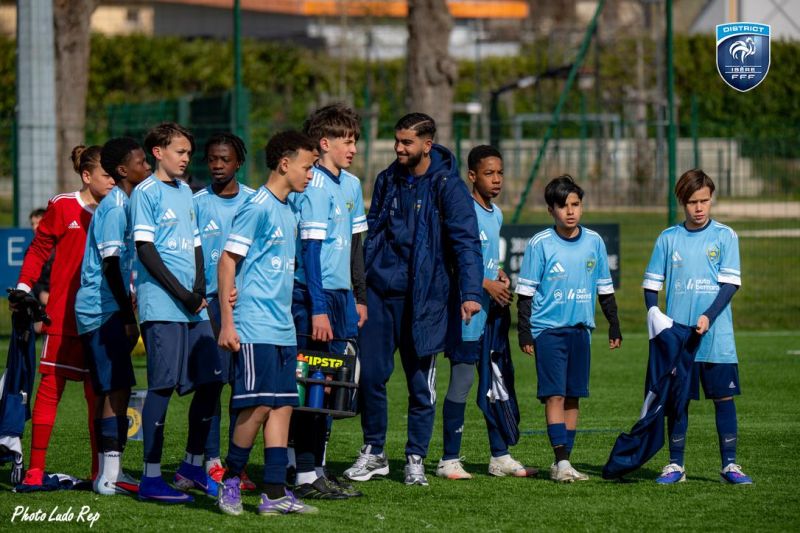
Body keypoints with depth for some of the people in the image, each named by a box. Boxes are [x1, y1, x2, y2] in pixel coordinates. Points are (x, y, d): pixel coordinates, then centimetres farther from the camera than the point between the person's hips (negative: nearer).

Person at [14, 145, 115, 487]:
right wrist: (23, 287, -7)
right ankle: (35, 469, -1)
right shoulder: (63, 207, -2)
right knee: (50, 387, -4)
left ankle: (100, 471, 7)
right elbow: (39, 250, 1)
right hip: (63, 316, -4)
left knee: (99, 393, 4)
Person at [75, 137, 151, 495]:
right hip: (104, 312, -10)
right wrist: (128, 317, -18)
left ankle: (109, 474, 15)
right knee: (117, 388, -10)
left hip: (103, 311, 10)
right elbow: (111, 265, -19)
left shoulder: (122, 204, 16)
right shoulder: (115, 207, -14)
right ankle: (110, 475, -11)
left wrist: (126, 311, 22)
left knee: (110, 391, 11)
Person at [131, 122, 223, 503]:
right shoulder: (146, 192, -4)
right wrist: (181, 293, -12)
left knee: (210, 380, 7)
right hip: (162, 306, -8)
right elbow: (145, 249, -10)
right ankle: (151, 477, -4)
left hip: (193, 307, 8)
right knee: (163, 385, -8)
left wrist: (200, 289, 2)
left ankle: (192, 466, 20)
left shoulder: (185, 193, 19)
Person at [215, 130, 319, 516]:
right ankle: (230, 480, 6)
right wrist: (227, 323, -14)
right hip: (254, 328, -9)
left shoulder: (289, 210, 15)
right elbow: (227, 261, -12)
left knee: (282, 407, 4)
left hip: (282, 329, 9)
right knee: (257, 407, -10)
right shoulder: (258, 207, -10)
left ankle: (275, 493, 4)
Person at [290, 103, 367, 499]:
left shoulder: (351, 185, 13)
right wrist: (318, 309, -20)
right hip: (314, 295, -9)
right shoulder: (314, 187, -14)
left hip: (340, 295, 9)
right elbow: (310, 250, -17)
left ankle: (317, 470, 20)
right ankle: (307, 477, -4)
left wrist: (359, 297, 20)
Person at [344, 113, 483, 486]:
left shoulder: (447, 186, -7)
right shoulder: (388, 181, 9)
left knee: (421, 383, 4)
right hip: (378, 291, 4)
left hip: (423, 297, -4)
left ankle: (415, 459, 15)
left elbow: (465, 241, -13)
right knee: (370, 375, 2)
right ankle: (373, 452, 16)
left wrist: (470, 292, -24)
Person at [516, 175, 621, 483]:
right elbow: (526, 291, -2)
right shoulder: (540, 244, -5)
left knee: (573, 396, 6)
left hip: (581, 328, 4)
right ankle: (562, 461, -13)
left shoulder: (593, 242, 6)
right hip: (548, 328, -4)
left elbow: (605, 288, 16)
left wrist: (614, 325, 15)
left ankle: (562, 464, 11)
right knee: (554, 395, -10)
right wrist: (524, 332, -6)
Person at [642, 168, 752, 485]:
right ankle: (675, 465, 11)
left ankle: (729, 465, 4)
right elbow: (651, 284, 9)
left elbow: (730, 283, -4)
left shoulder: (725, 236, 2)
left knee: (724, 397, -1)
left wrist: (708, 317, -16)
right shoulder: (668, 239, 6)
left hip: (717, 336, -1)